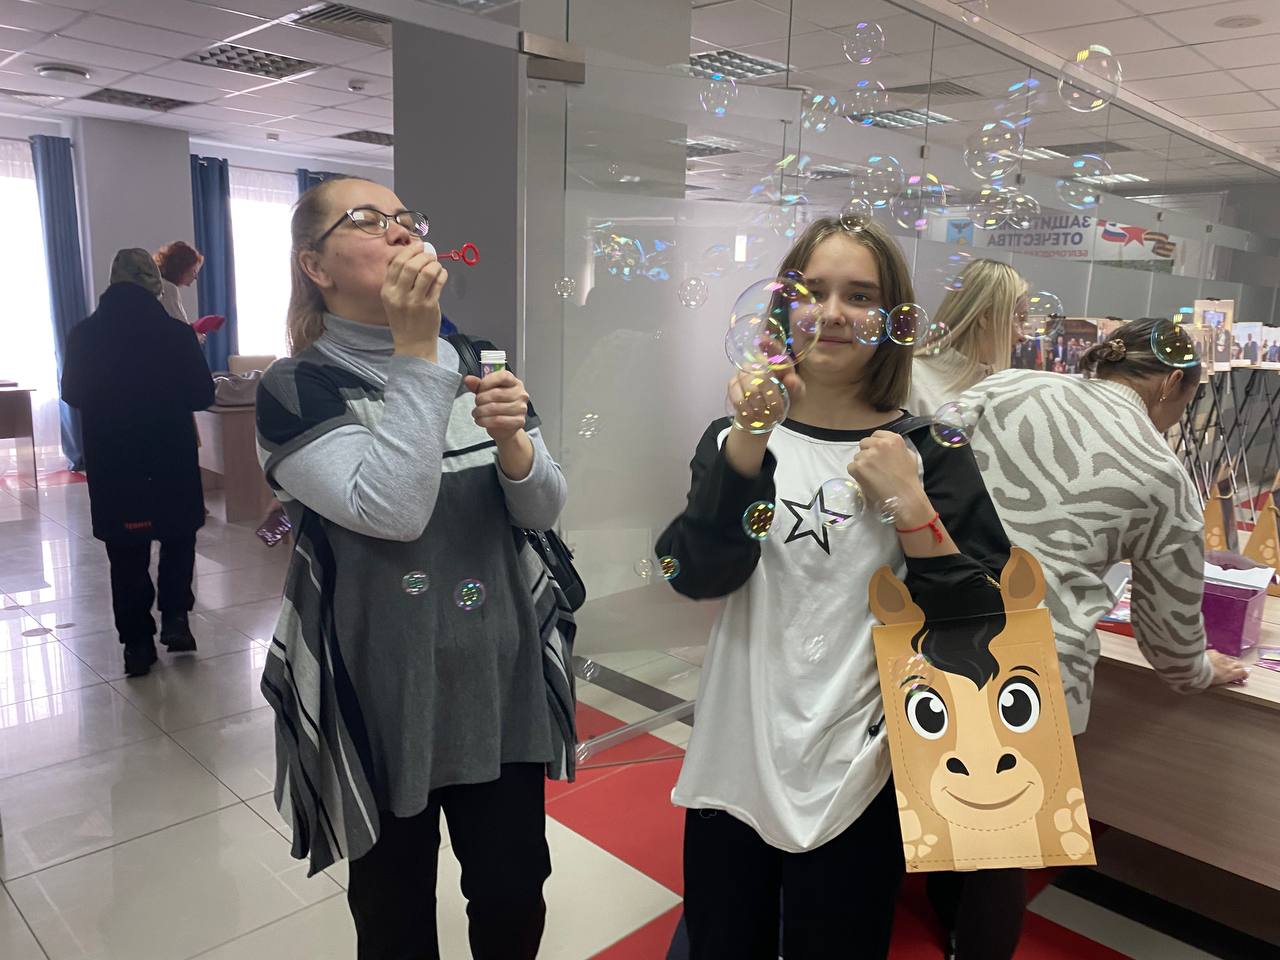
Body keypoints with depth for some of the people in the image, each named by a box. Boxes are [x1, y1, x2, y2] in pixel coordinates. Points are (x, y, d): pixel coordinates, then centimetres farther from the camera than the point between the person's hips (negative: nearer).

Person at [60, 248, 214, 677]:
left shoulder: (83, 335, -5)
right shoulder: (175, 333, -14)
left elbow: (71, 393, 7)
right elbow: (202, 395, -7)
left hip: (111, 463, 2)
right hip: (171, 459, -2)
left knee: (127, 555, 11)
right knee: (178, 538, 19)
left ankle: (137, 642, 14)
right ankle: (174, 617, 13)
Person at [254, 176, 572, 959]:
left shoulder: (475, 366, 5)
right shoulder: (296, 390, -11)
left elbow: (545, 509, 0)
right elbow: (391, 510, -26)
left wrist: (511, 438, -20)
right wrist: (415, 352, -24)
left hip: (501, 680, 4)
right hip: (380, 693, -3)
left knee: (515, 895, 14)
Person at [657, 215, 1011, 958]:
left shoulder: (928, 452, -4)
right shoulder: (734, 436, 1)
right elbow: (696, 576, -14)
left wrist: (912, 509, -19)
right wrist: (749, 440, -24)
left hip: (857, 783, -1)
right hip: (733, 767, 2)